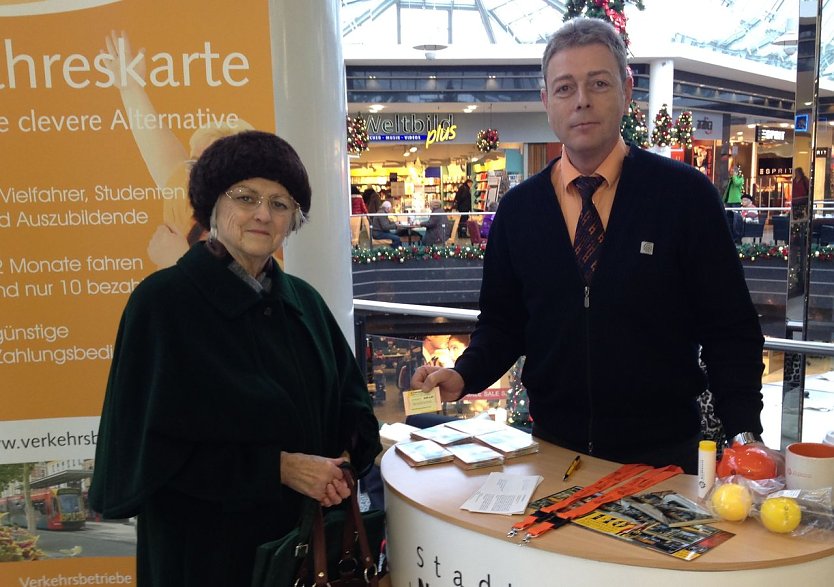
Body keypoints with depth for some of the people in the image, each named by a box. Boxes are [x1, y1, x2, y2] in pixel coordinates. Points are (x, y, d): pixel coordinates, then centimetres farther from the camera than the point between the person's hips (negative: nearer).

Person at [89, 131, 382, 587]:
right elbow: (155, 443, -16)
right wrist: (278, 467, -19)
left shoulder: (303, 301, 3)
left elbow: (351, 396, 9)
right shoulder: (163, 300, -14)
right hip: (208, 541, -5)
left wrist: (344, 460, -10)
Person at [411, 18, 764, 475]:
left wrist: (744, 434, -15)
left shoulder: (686, 193, -8)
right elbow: (501, 323, 6)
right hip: (554, 449, 2)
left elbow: (731, 329, -6)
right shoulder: (518, 208, 0)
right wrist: (464, 375, -11)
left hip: (662, 453, -2)